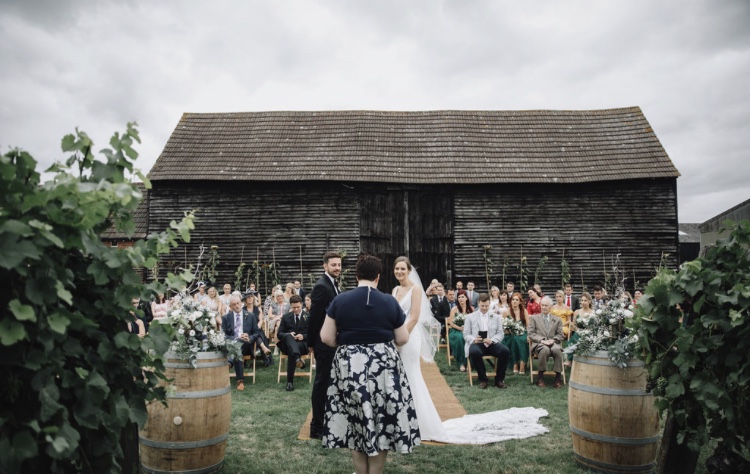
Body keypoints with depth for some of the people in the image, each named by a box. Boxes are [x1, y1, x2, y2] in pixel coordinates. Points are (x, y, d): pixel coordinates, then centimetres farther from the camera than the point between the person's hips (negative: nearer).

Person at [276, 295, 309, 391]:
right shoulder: (286, 317, 16)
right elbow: (279, 334, 10)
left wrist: (303, 336, -14)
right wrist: (288, 335, -12)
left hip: (303, 344, -2)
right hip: (287, 344, 2)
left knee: (291, 351, -35)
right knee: (288, 336, -34)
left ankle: (290, 381, -31)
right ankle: (298, 358, -58)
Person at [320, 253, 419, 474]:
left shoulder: (340, 300, -4)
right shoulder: (390, 302, -4)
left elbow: (326, 337, -4)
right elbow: (403, 339, 2)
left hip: (349, 367, 1)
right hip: (384, 366, 0)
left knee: (355, 421, 12)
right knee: (382, 422, 11)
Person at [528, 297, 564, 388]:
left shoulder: (557, 319, 21)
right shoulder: (534, 318, 16)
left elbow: (560, 335, 13)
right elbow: (531, 333, 5)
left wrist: (553, 340, -9)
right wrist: (542, 340, -11)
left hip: (553, 343, 1)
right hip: (539, 343, -1)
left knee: (557, 350, -36)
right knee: (545, 350, -38)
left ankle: (558, 376, -22)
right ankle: (540, 376, -22)